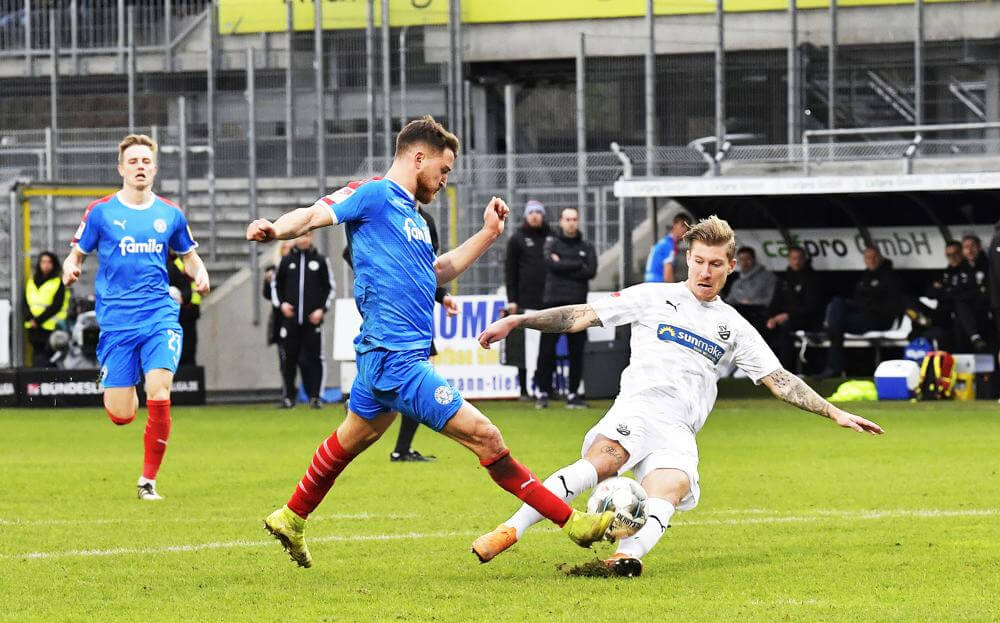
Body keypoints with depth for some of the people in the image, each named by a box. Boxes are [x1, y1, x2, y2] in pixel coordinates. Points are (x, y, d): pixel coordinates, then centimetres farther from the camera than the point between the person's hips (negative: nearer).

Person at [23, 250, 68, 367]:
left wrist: (38, 320, -13)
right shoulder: (31, 281, 15)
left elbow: (56, 306, -9)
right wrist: (30, 318, -9)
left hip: (51, 328, -5)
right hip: (34, 328, 5)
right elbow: (25, 302, 10)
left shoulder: (58, 283, -1)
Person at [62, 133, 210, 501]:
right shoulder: (101, 211, 1)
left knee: (159, 398, -19)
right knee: (121, 416, -2)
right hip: (116, 321, -1)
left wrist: (200, 274, 0)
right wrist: (70, 269, -16)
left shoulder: (170, 214, 7)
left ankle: (149, 480, -2)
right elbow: (77, 254, 7)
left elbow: (188, 256, 22)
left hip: (161, 317, 1)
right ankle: (117, 386, 37)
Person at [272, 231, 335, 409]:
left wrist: (322, 309, -2)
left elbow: (331, 287, 9)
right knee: (288, 358, 1)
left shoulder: (321, 261, 5)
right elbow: (276, 284, 17)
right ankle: (288, 396, 11)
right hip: (289, 319, 1)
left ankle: (315, 396, 2)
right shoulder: (286, 261, 8)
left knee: (314, 358, -3)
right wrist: (281, 304, 1)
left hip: (312, 320, -1)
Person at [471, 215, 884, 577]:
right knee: (602, 462, -35)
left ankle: (629, 554, -57)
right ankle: (511, 530, -42)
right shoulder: (653, 298, 14)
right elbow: (582, 316, 12)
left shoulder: (734, 329, 21)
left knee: (669, 491, -31)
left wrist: (835, 414, 12)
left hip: (678, 433, 3)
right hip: (636, 410, -3)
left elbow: (781, 382, 20)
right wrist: (518, 320, 4)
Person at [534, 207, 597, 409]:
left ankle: (573, 393, 8)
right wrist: (578, 265, -6)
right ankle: (543, 392, 2)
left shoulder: (587, 248, 13)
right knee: (547, 350, -4)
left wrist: (563, 267, -8)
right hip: (553, 302, -2)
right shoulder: (552, 244, 8)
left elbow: (591, 271, -4)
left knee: (576, 351, 1)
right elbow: (552, 264, -11)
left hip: (578, 304, 2)